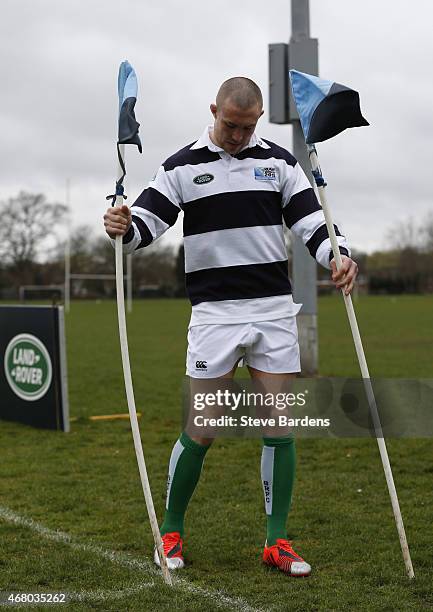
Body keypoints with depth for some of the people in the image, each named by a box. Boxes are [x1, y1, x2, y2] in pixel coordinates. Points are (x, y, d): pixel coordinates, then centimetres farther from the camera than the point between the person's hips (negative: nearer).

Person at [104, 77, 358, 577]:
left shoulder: (279, 162, 9)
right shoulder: (183, 166, 3)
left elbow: (310, 220, 4)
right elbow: (146, 223, -3)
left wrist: (338, 255, -16)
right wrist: (122, 227, -26)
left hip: (275, 310, 2)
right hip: (215, 311, -2)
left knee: (280, 428, 2)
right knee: (201, 432, -2)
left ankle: (276, 541, 14)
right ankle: (171, 529, 19)